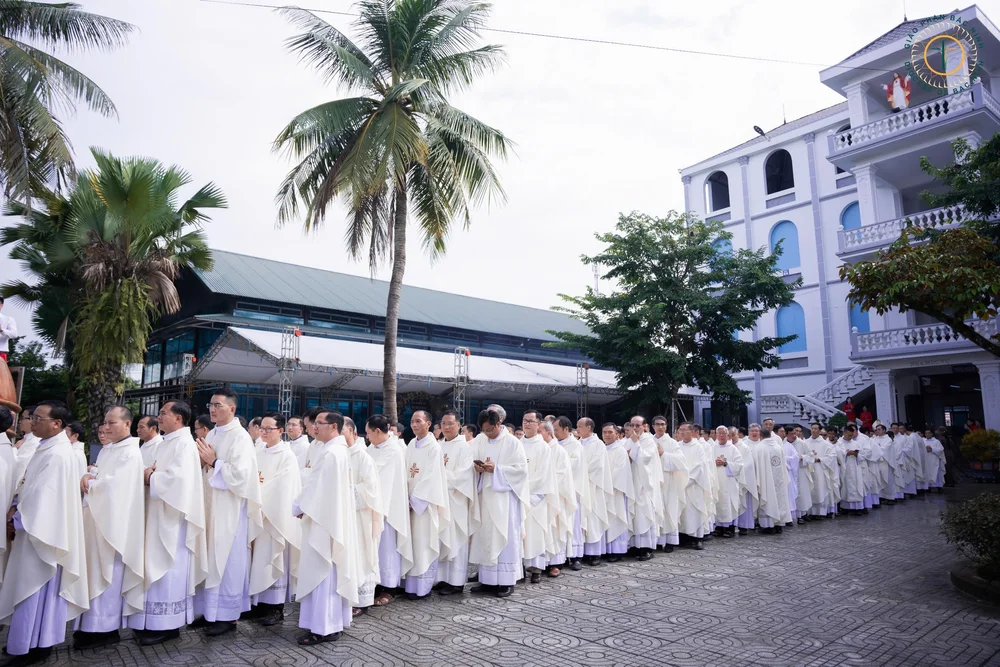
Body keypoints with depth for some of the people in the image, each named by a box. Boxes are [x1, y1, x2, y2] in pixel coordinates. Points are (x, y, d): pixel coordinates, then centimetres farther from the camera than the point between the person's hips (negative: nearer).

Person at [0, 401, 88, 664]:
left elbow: (44, 495, -23)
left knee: (34, 588, 0)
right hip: (35, 527, 9)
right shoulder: (47, 448, 9)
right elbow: (31, 485, 15)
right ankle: (34, 639, 28)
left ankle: (33, 646, 11)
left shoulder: (57, 454, -22)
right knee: (31, 587, 17)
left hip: (40, 531, -9)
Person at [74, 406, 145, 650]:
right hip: (97, 517, 8)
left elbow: (115, 485, -19)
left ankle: (105, 628, 6)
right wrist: (87, 477, -8)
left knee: (108, 573, -2)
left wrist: (89, 483, -7)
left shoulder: (131, 452, -12)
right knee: (95, 572, 12)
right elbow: (96, 475, 13)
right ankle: (93, 624, 21)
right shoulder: (106, 450, 15)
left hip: (113, 520, -8)